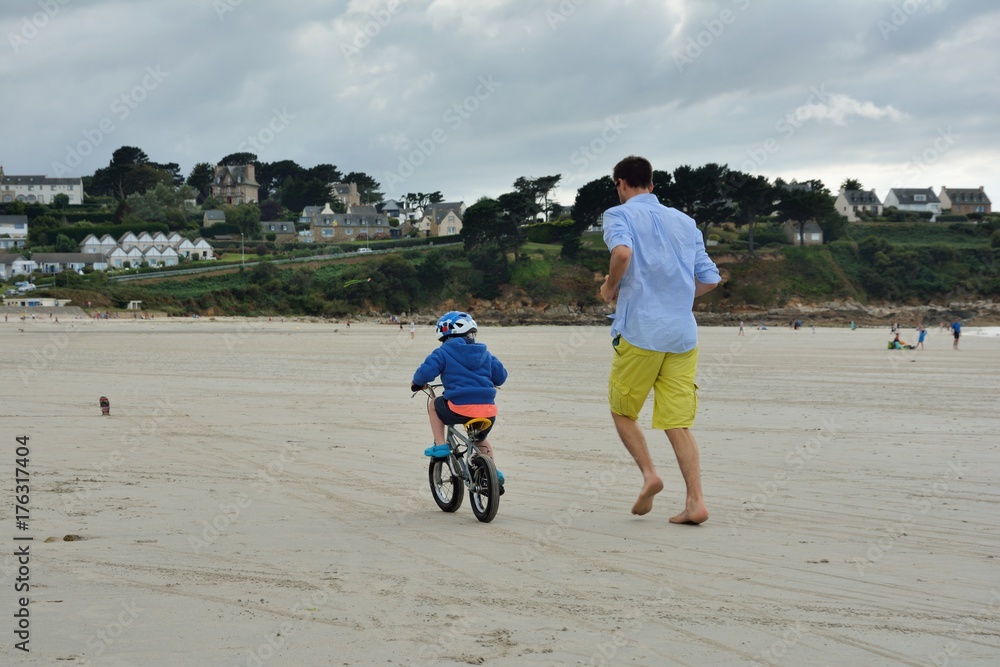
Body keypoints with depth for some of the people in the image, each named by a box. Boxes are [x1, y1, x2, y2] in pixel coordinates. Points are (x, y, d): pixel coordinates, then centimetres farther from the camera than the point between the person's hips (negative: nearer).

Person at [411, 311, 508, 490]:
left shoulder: (443, 352, 3)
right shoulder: (485, 353, 18)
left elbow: (427, 370, -6)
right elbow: (501, 376, 21)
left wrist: (417, 382, 17)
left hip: (460, 407, -5)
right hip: (488, 409, 5)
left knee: (434, 406, 27)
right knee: (481, 441, 34)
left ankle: (440, 446, 17)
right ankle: (494, 473, 20)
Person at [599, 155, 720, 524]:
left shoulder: (619, 214, 1)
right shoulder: (685, 221, 18)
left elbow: (622, 251, -22)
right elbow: (710, 278, 15)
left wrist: (610, 288, -5)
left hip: (640, 331, -4)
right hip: (683, 333, 5)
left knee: (622, 410, 14)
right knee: (678, 423, 4)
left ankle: (649, 473, -4)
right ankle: (695, 501, -7)